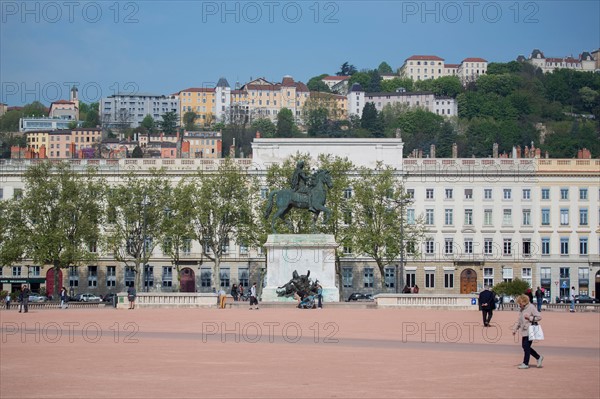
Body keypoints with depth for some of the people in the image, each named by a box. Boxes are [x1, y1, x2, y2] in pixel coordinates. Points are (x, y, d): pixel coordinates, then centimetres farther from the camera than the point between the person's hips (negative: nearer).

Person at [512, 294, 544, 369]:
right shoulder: (521, 309, 13)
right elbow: (519, 320, 20)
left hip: (530, 331, -9)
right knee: (524, 346, 9)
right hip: (524, 331, 9)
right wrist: (515, 329, 13)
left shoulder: (531, 307, -11)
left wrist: (529, 318, -19)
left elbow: (539, 317, -12)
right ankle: (538, 357, 23)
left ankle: (525, 363, 2)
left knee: (526, 346, -6)